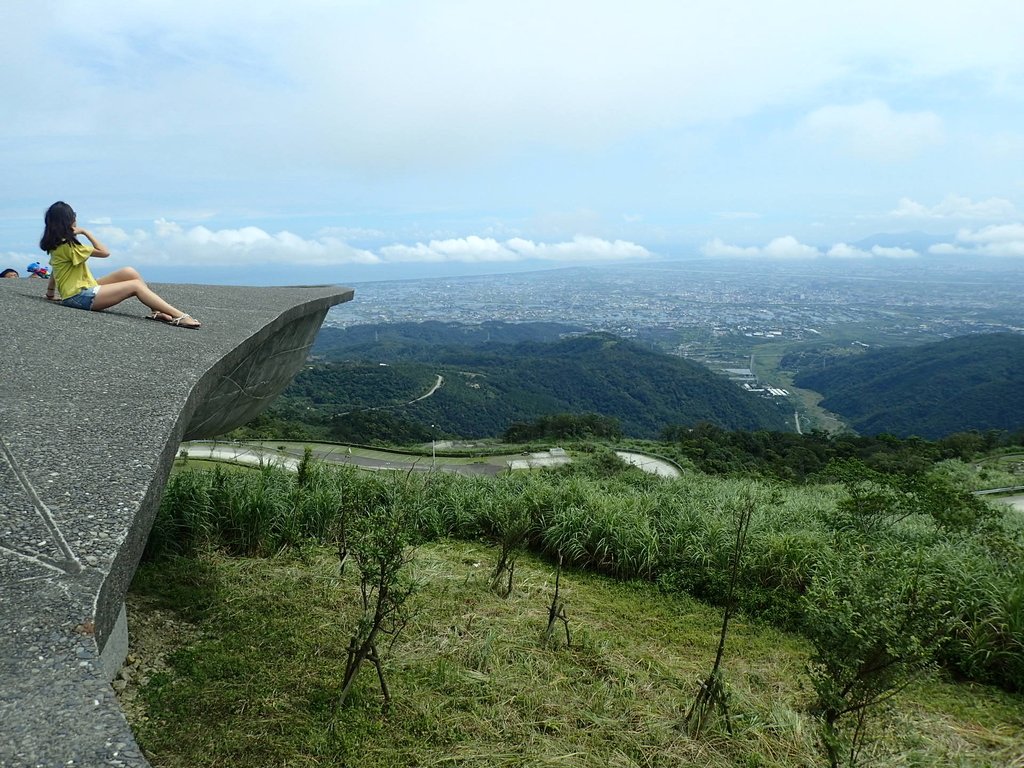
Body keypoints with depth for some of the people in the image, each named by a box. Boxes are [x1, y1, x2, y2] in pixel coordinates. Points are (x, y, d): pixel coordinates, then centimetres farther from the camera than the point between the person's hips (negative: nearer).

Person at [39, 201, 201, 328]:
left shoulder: (57, 245, 13)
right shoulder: (68, 246, -16)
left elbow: (54, 272, 21)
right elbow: (104, 252, -13)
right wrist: (85, 232, -7)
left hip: (85, 290, 10)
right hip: (81, 297, -10)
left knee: (129, 272, 0)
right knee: (136, 285, -16)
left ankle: (157, 311, -7)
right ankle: (179, 317, -26)